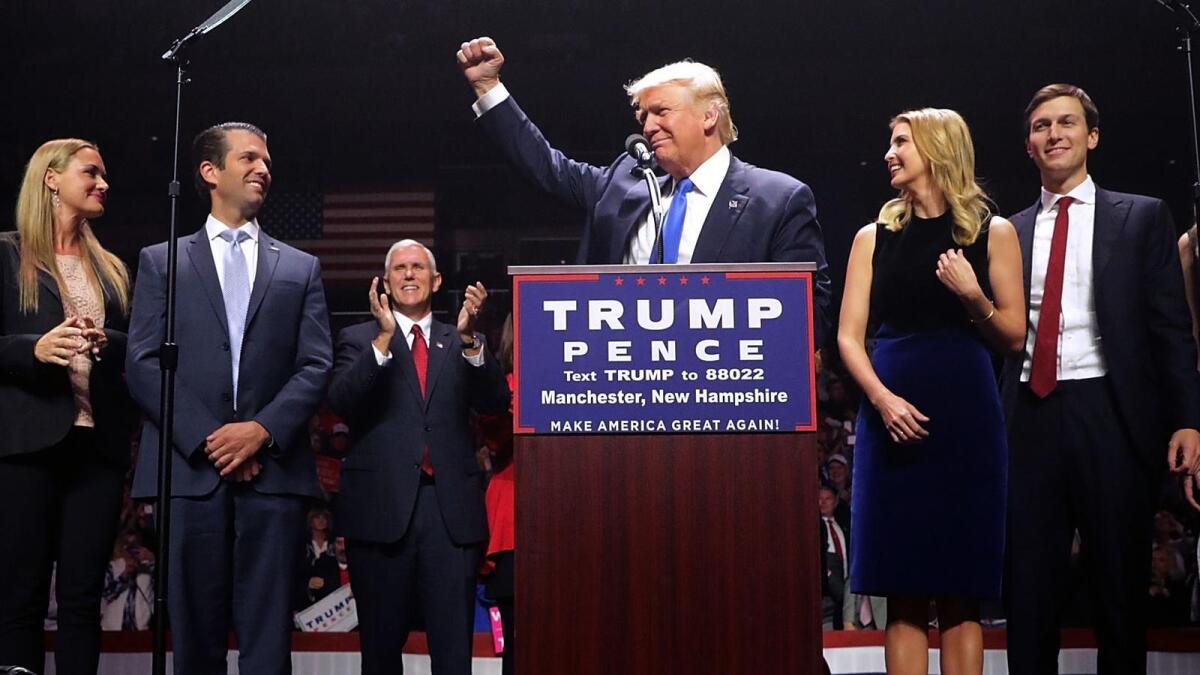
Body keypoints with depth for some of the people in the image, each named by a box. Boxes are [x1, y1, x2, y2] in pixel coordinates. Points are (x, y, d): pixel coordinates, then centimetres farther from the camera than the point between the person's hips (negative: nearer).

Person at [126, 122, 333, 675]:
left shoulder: (300, 268, 17)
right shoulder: (161, 260, 14)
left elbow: (316, 366, 7)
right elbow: (142, 363, 4)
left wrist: (263, 430, -9)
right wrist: (206, 438, -8)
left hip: (273, 469, 1)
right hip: (189, 468, 0)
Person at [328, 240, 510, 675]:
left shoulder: (461, 344, 13)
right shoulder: (359, 339, 9)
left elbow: (495, 403, -2)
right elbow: (341, 402, -8)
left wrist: (469, 337, -16)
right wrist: (384, 338, -19)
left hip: (452, 510, 1)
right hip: (383, 508, -1)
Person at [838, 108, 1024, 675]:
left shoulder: (991, 232, 7)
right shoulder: (875, 237, 11)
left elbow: (1014, 336, 6)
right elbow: (849, 336, 5)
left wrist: (975, 299, -13)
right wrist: (882, 398, -12)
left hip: (966, 414, -1)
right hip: (892, 413, 1)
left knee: (961, 595, 0)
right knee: (903, 596, 1)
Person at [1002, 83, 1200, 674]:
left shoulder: (1142, 217, 7)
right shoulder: (1010, 231, 13)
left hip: (1111, 414, -2)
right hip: (1030, 416, 2)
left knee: (1119, 581, 5)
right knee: (1029, 584, 6)